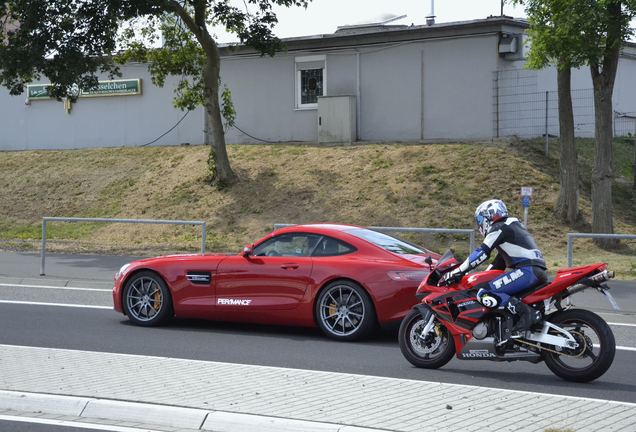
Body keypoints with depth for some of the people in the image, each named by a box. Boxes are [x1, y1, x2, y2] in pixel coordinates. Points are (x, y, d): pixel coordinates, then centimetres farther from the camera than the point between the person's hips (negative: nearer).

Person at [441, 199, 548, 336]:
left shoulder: (499, 228, 0)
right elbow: (499, 264, 33)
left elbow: (481, 253, -10)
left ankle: (526, 312, -27)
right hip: (539, 271, 10)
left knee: (484, 293, -18)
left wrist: (457, 272, -8)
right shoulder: (513, 227, 30)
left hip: (527, 271, -10)